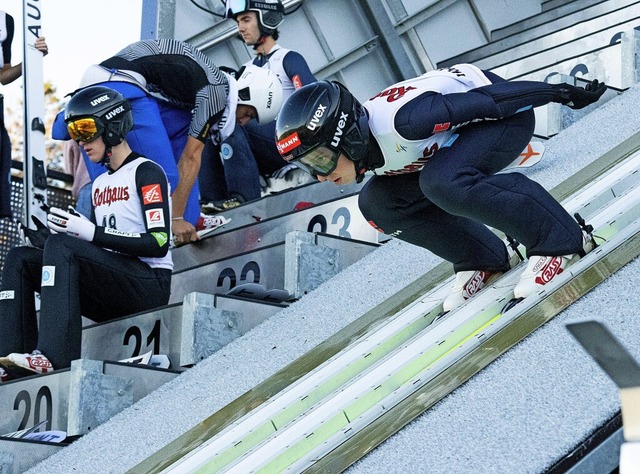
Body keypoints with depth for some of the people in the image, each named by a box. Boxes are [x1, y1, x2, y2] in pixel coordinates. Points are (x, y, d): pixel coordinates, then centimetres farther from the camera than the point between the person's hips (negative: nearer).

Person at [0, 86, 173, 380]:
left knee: (61, 245, -27)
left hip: (149, 286, -8)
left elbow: (159, 243, -15)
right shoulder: (99, 184, 22)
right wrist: (46, 239, 0)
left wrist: (91, 231, -21)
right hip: (110, 297, 8)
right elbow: (93, 246, 19)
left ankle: (54, 357, -40)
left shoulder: (147, 172, -3)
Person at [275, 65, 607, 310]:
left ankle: (559, 239, -20)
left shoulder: (401, 122, -37)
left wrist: (560, 93, -17)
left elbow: (483, 101, -28)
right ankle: (482, 261, 6)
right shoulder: (364, 152, -12)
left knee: (442, 180, -35)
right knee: (377, 201, -6)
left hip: (505, 111, -8)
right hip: (458, 129, 8)